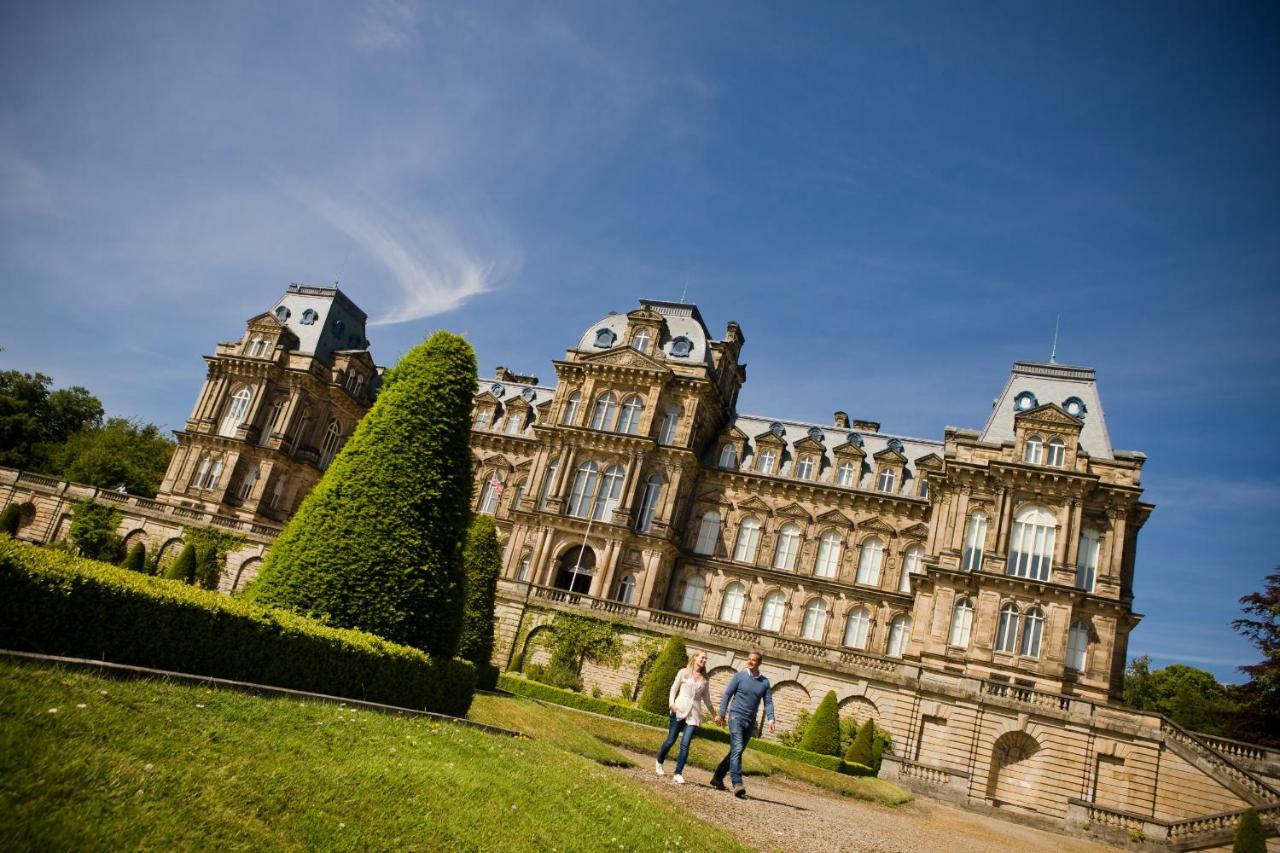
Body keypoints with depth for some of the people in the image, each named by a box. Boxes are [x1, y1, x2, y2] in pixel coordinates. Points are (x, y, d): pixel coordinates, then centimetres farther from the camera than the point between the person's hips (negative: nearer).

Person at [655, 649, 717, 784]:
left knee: (685, 744, -10)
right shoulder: (684, 672, 6)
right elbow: (674, 689, 4)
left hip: (694, 713, 2)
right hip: (679, 710, -2)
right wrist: (671, 703, -12)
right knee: (671, 740, 4)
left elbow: (707, 699, 19)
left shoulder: (704, 679, 15)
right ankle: (659, 762, 30)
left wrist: (715, 715, 17)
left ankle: (678, 774, -7)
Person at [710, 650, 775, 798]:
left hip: (750, 722, 5)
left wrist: (771, 719, -13)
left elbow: (768, 702, 3)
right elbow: (727, 694, 1)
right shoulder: (739, 676, -2)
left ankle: (717, 777, 25)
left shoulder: (765, 682, 6)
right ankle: (737, 784, -24)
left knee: (736, 752, 11)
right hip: (736, 716, -4)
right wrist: (721, 714, -5)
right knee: (737, 749, -18)